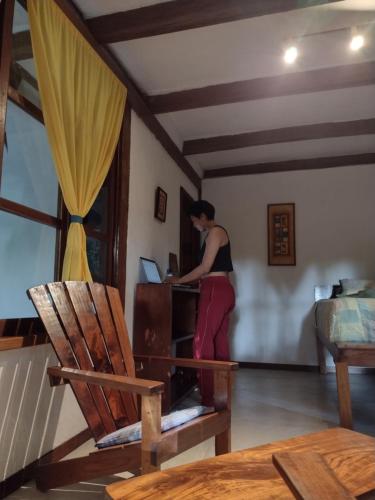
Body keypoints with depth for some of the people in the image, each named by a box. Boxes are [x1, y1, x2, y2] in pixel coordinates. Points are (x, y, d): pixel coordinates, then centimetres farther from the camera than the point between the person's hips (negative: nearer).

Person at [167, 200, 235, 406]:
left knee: (203, 343, -9)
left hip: (215, 291, -10)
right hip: (223, 290, 10)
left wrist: (179, 280, -4)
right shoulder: (219, 233, 22)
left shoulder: (215, 231, -7)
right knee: (219, 343, 9)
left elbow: (205, 267, -13)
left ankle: (207, 399, -6)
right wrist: (186, 280, 19)